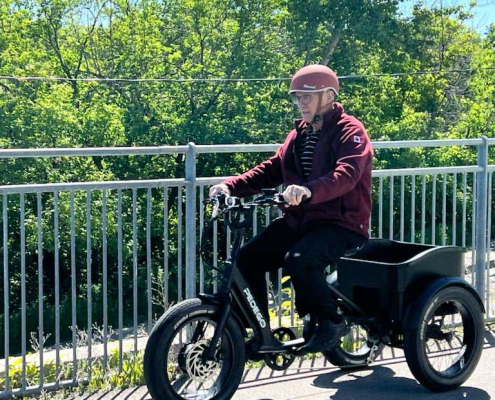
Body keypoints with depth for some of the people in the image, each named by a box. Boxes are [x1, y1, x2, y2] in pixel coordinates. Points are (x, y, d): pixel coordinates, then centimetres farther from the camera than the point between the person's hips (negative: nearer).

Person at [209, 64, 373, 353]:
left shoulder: (350, 131, -9)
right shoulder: (299, 134, 17)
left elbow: (346, 174, -28)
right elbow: (272, 170, 14)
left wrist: (309, 191, -46)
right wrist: (231, 186, -2)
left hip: (341, 224, -8)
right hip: (299, 219, 8)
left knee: (298, 260, -34)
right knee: (248, 258, -8)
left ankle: (332, 322, -11)